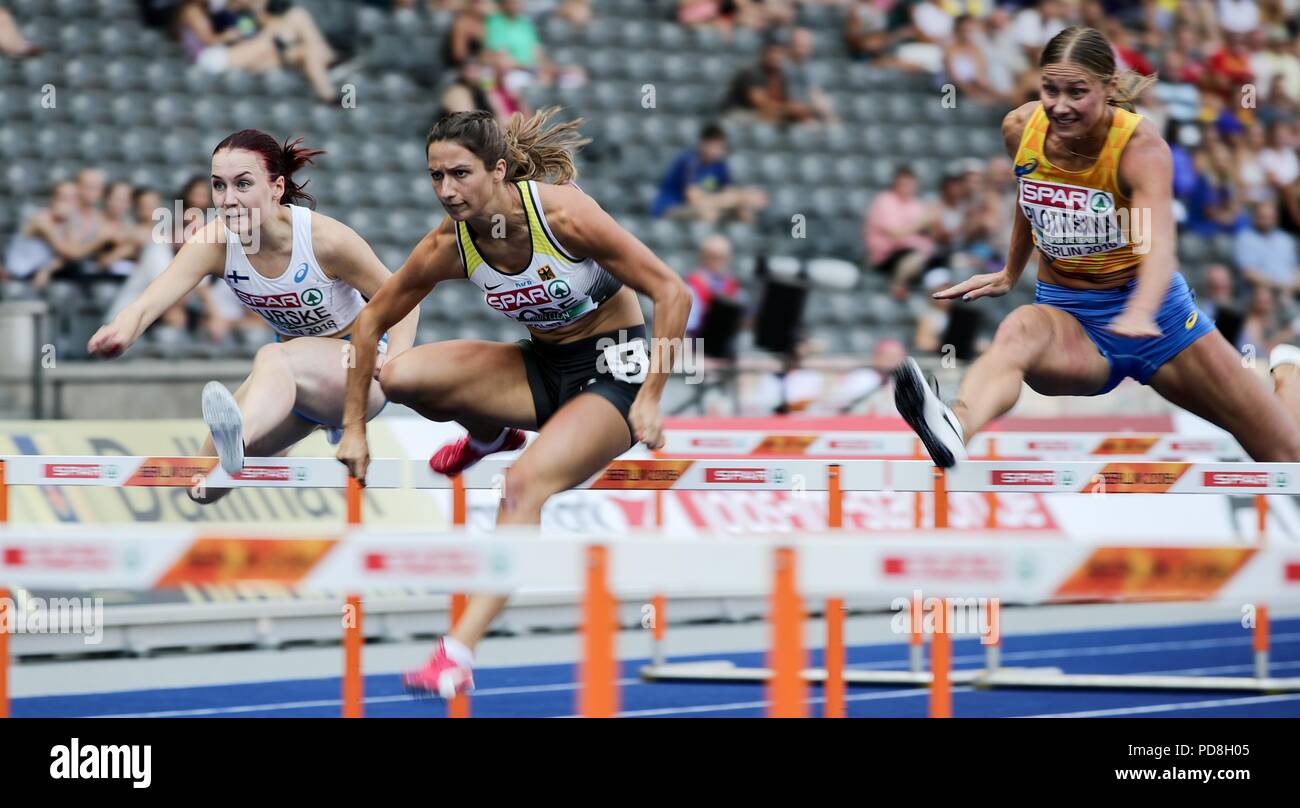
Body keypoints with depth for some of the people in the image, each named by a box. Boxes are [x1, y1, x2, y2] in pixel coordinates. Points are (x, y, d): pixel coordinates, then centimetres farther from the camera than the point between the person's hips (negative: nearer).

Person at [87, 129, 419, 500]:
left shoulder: (325, 239, -25)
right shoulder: (215, 243, -17)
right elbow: (150, 301, -33)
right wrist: (122, 331, -57)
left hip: (360, 367, -6)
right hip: (296, 379, 6)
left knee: (273, 358, -38)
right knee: (203, 488, -4)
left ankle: (239, 439, -72)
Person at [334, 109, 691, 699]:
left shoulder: (564, 214, -25)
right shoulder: (449, 247, -12)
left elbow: (672, 292, -19)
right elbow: (371, 322, 2)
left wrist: (650, 400, -20)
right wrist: (353, 428, 0)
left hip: (613, 370, -5)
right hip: (541, 366, 5)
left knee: (526, 483, -30)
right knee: (401, 377, -18)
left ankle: (459, 655, -35)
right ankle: (488, 436, 15)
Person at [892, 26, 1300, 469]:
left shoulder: (1140, 145, -21)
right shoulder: (1020, 129, -9)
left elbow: (1157, 242, -39)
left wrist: (1140, 314, -58)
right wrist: (1010, 275, 27)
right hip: (1066, 315, 2)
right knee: (1018, 331, -39)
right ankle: (953, 432, -70)